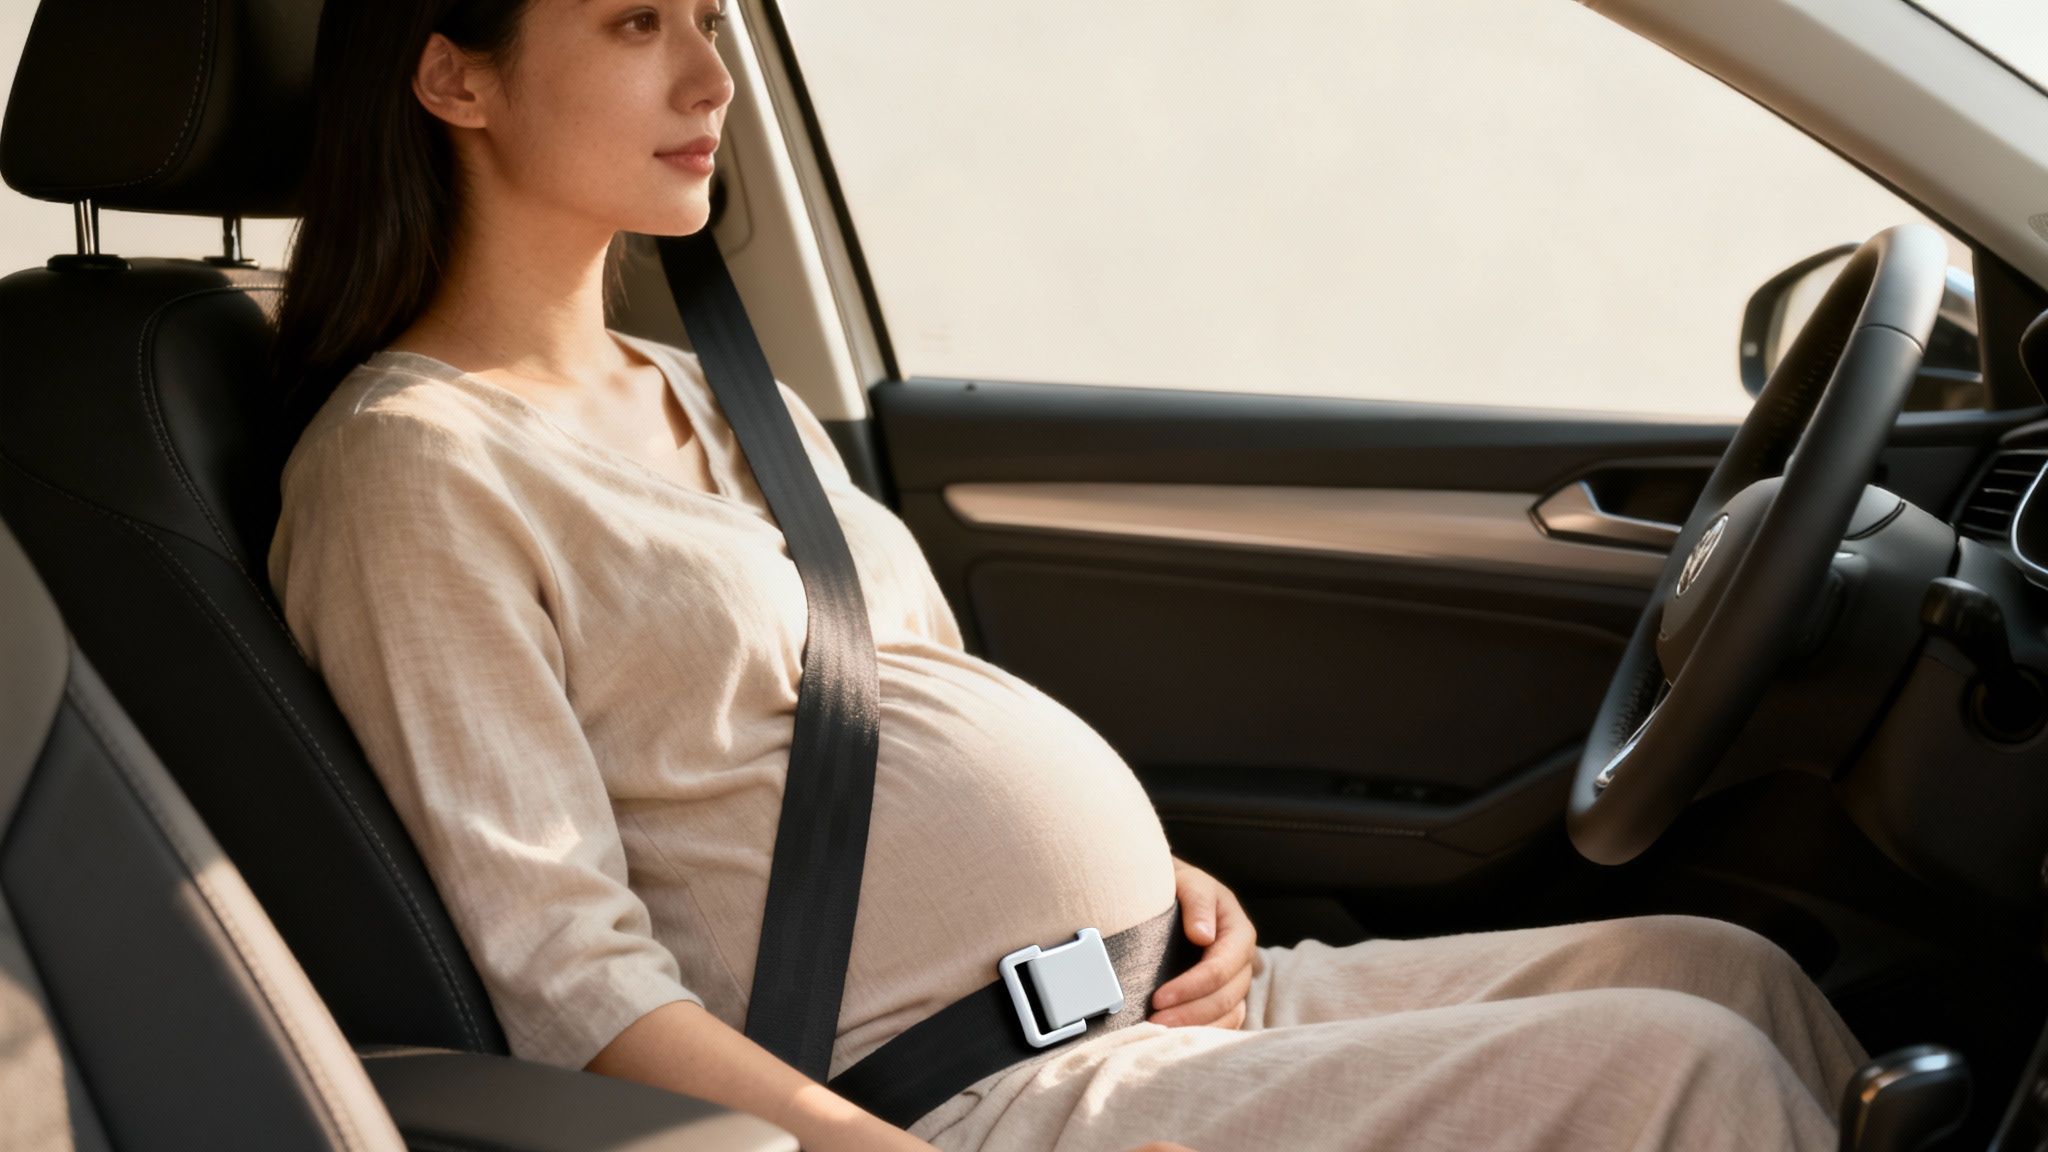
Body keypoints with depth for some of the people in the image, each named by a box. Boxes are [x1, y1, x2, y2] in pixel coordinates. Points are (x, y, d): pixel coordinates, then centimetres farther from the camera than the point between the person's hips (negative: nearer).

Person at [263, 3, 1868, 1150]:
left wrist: (1148, 873, 4)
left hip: (1158, 1001, 9)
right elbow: (564, 978, -16)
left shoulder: (716, 405, 19)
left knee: (1724, 973, 1)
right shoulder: (415, 472, -9)